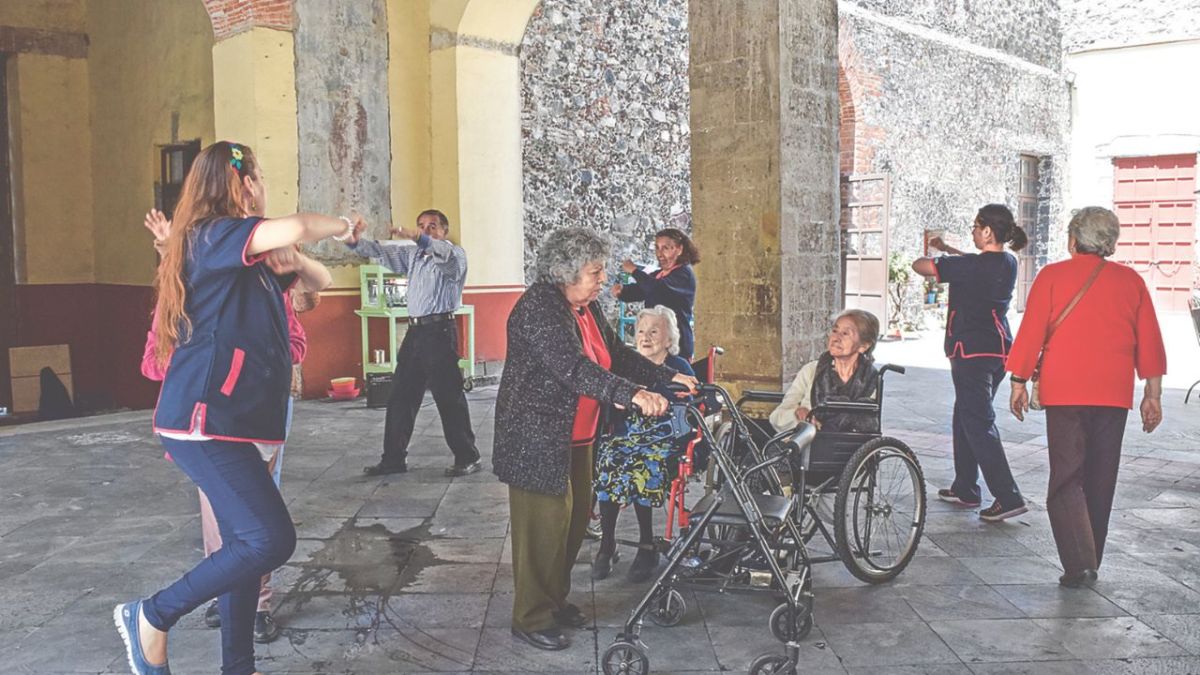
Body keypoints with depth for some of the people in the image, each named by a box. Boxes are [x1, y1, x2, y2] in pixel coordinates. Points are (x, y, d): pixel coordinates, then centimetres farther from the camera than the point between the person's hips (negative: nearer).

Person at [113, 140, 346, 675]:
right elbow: (292, 228, -29)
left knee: (248, 546, 13)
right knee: (271, 539, -16)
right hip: (205, 419, -10)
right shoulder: (215, 234, -10)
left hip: (232, 420, 10)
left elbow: (319, 280, 25)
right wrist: (340, 225, -8)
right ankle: (152, 617, 0)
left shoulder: (250, 259, 19)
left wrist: (291, 261, 3)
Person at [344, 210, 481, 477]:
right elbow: (382, 252, 10)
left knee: (449, 397, -5)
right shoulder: (413, 254, 19)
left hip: (439, 331, -7)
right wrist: (356, 242, -10)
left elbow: (448, 256, -27)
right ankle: (394, 458, 17)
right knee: (400, 395, 9)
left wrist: (420, 239, -44)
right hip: (414, 331, 7)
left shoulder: (454, 253, -3)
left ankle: (467, 458, 4)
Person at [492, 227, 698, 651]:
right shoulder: (538, 307, -21)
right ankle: (531, 619, 11)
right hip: (537, 438, -9)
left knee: (576, 519, 14)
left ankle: (555, 601, 31)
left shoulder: (588, 308, 8)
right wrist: (633, 393, -42)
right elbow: (571, 366, -33)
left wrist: (669, 378, 6)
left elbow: (617, 355, 17)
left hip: (577, 440, 9)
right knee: (545, 525, -3)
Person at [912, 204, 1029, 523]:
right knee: (967, 416, 18)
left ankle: (1008, 497, -9)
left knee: (978, 423, -5)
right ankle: (965, 489, 26)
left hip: (972, 351, -9)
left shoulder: (972, 266, -19)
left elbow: (920, 266, -13)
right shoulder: (1008, 263, 5)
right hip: (999, 349, 9)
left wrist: (933, 255, 10)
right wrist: (946, 248, 34)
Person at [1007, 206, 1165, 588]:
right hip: (1114, 394, 3)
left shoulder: (1052, 276, -1)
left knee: (1066, 480, -1)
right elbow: (1149, 341, 7)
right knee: (1101, 481, 13)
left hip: (1064, 392, -3)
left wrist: (1019, 382, 4)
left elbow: (1031, 332, -3)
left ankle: (1078, 564, -13)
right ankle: (1091, 562, 22)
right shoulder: (1131, 281, 7)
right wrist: (1153, 395, 11)